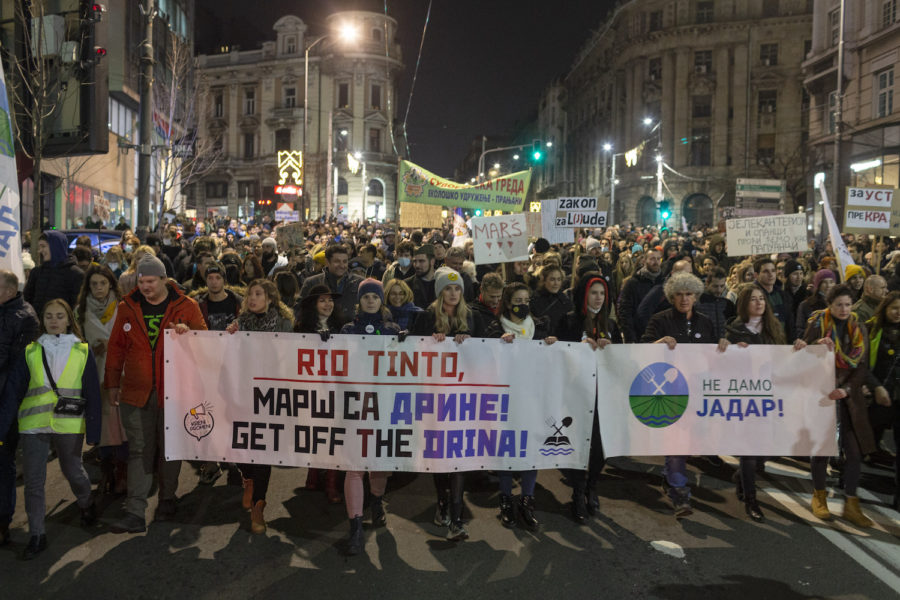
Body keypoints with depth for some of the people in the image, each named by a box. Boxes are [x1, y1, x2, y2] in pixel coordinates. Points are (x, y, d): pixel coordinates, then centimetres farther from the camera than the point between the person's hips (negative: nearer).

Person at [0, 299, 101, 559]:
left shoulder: (82, 351, 3)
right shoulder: (31, 352, 6)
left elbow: (92, 393, 2)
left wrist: (93, 431, -1)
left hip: (69, 425, -1)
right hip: (33, 424, 1)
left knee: (73, 472, 12)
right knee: (34, 480, 4)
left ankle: (86, 505, 42)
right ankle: (37, 535, 17)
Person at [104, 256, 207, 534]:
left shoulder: (186, 307, -1)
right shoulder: (127, 307, 6)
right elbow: (116, 347, 12)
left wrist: (187, 332, -20)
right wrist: (112, 383, 11)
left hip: (173, 391, -1)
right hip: (136, 392, 1)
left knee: (170, 448, 12)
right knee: (139, 451, 3)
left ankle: (167, 499, 31)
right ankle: (135, 513, 7)